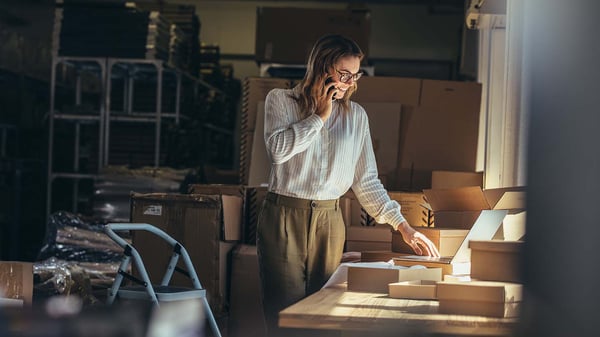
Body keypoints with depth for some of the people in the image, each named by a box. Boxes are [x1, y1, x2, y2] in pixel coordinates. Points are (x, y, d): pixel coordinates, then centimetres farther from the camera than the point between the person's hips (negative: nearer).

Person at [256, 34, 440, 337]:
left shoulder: (356, 116, 10)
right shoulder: (281, 100, 2)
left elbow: (366, 180, 11)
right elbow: (278, 149, -16)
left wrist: (401, 225, 3)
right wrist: (320, 116, -8)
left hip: (329, 221, 3)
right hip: (284, 217, -3)